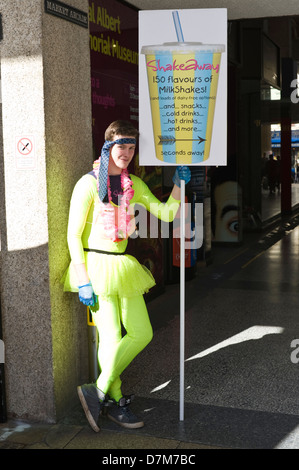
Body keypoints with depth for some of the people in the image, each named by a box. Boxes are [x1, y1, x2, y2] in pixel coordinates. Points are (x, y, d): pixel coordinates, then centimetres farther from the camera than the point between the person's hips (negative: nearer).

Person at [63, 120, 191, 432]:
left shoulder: (134, 185, 10)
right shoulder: (89, 183, -9)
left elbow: (166, 214, 9)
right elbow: (73, 234, -11)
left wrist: (178, 185, -6)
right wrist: (83, 281, -15)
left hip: (122, 265, 7)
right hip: (95, 265, -7)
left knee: (142, 333, 4)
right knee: (111, 336, -3)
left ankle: (98, 392, 14)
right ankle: (115, 401, 18)